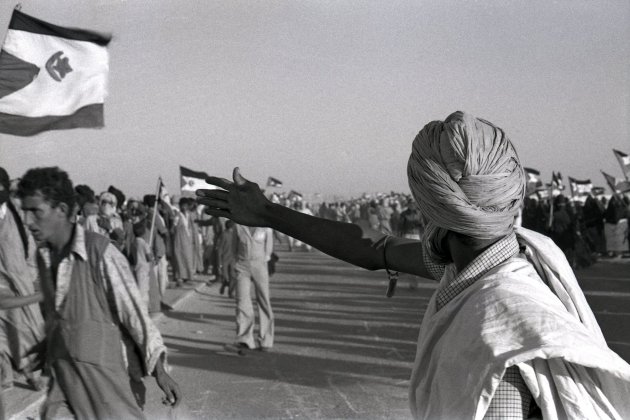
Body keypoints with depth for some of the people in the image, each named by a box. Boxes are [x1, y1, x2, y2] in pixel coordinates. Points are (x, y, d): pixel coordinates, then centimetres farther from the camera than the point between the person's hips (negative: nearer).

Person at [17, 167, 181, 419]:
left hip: (105, 375, -5)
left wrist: (159, 371, -15)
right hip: (61, 378, 6)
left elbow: (133, 311, -14)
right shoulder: (43, 256, 3)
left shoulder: (101, 253, -16)